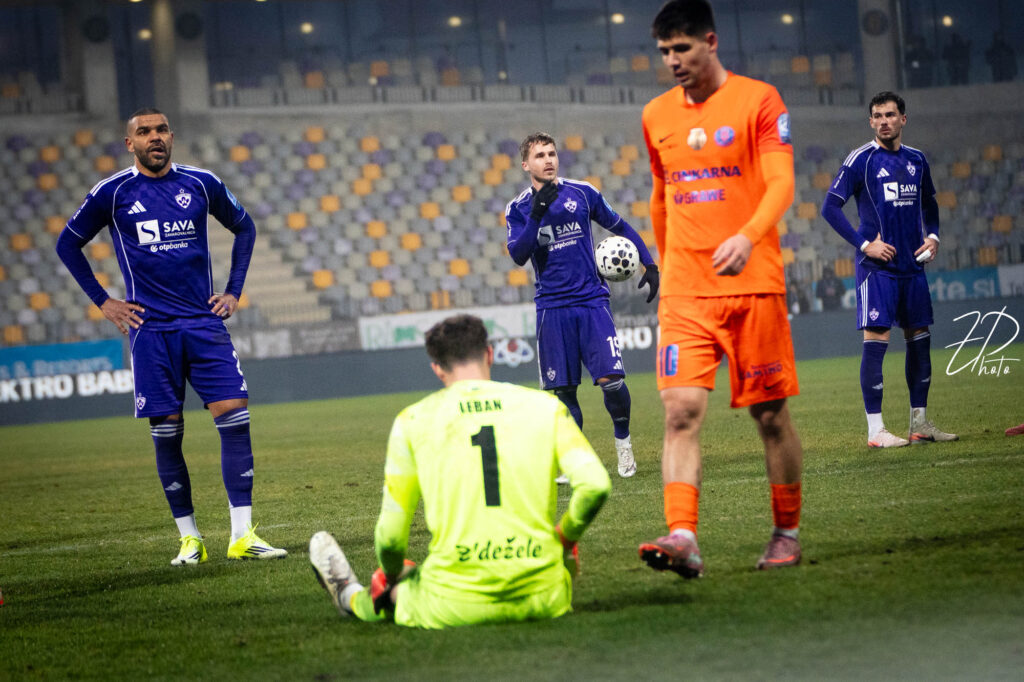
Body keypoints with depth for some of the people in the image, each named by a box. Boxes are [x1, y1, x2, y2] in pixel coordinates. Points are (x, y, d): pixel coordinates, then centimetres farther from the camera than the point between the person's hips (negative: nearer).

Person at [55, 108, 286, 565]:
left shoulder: (201, 184, 6)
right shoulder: (113, 193, 0)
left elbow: (244, 227, 21)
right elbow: (68, 243, 11)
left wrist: (233, 291, 12)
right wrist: (102, 300, 5)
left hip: (204, 322, 2)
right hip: (150, 329, -2)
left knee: (235, 419, -9)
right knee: (167, 433, -1)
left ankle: (242, 535, -6)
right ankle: (189, 538, 9)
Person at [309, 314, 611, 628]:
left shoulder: (412, 421, 3)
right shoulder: (545, 407, 5)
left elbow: (391, 534, 3)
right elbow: (595, 485, -7)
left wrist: (393, 577, 25)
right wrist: (565, 538, 13)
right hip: (544, 602, 1)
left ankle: (351, 596, 61)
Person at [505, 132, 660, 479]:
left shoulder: (583, 193, 5)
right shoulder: (519, 209, 4)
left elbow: (620, 227, 16)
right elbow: (518, 254, -12)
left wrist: (649, 264, 9)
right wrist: (537, 214, -22)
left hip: (592, 300, 0)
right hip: (552, 307, 0)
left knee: (611, 377, -13)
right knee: (563, 389, 1)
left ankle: (623, 440, 11)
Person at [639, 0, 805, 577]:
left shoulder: (758, 101, -3)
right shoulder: (657, 116, 12)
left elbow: (781, 184, -14)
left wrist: (747, 238, -31)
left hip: (754, 284, -3)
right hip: (684, 292, 3)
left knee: (771, 414, 3)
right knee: (682, 411, -12)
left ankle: (788, 535, 18)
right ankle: (683, 538, -20)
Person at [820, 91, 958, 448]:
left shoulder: (916, 160, 11)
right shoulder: (861, 159, -6)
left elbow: (928, 204, 26)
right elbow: (830, 207, -7)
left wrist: (932, 236, 8)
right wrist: (864, 244, -13)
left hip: (912, 265, 6)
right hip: (877, 267, -6)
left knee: (919, 338, 8)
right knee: (876, 339, -10)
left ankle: (919, 422, 17)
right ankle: (875, 429, -7)